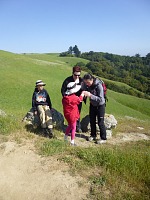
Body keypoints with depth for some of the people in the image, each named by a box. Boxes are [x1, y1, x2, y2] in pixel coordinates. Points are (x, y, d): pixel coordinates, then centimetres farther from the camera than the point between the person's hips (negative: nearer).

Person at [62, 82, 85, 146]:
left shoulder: (65, 97, -3)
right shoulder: (74, 97, -23)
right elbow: (79, 100, -5)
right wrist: (82, 95, 14)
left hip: (67, 114, 8)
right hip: (72, 115, -8)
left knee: (70, 125, 27)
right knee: (73, 128, 5)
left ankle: (65, 138, 38)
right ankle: (72, 142, 12)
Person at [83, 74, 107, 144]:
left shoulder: (98, 85, -29)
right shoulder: (88, 85, -12)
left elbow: (100, 99, -30)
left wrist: (90, 95, -38)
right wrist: (85, 94, -17)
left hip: (100, 105, -6)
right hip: (92, 105, 6)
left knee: (100, 122, 2)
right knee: (92, 121, 15)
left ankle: (103, 138, 18)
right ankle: (93, 135, 34)